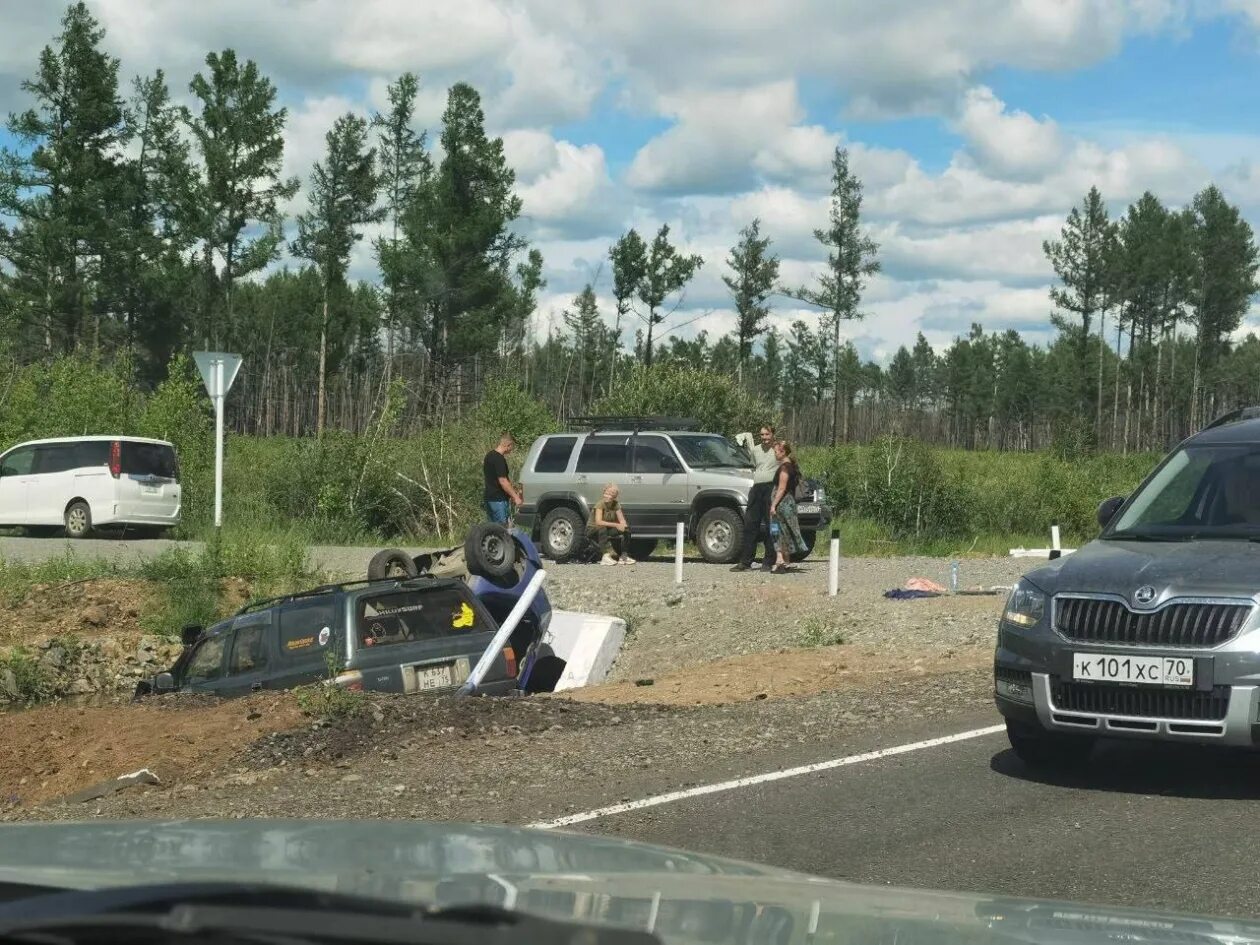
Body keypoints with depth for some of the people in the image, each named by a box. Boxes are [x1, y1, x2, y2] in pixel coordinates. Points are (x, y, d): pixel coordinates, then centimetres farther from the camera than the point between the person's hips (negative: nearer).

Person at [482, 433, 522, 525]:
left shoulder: (490, 455, 13)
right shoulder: (499, 459, -18)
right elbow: (503, 481, -21)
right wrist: (515, 496, -16)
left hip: (490, 497, 10)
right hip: (498, 499, -10)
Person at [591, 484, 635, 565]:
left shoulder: (616, 505, -2)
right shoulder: (600, 504, -19)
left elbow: (622, 520, -4)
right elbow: (598, 522, -32)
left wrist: (623, 525, -29)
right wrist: (616, 525, -36)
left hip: (608, 531, 6)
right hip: (594, 530, -6)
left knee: (626, 529, -14)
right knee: (602, 529, -39)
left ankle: (624, 556, -14)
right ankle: (606, 556, -44)